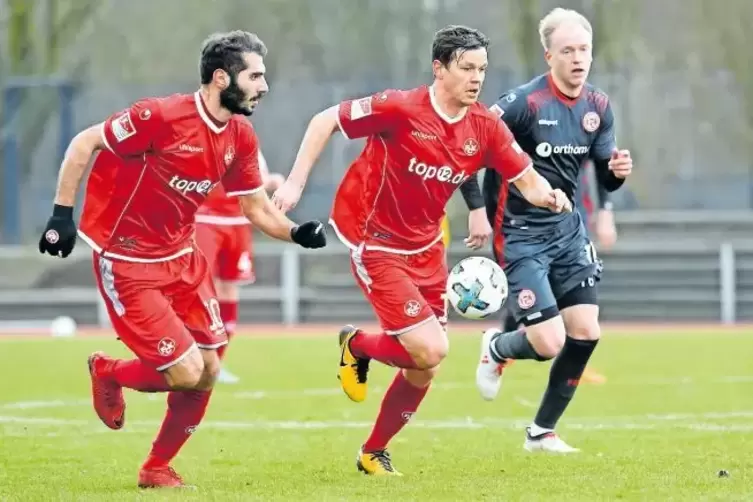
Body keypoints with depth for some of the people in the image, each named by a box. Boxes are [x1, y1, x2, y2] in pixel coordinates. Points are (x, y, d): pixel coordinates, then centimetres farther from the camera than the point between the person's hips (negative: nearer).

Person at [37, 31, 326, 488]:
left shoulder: (241, 138, -1)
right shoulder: (162, 116, -24)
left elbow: (259, 209, 6)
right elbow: (84, 144, -16)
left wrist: (297, 232, -15)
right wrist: (62, 215, -18)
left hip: (182, 257, 7)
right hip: (127, 263, -7)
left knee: (209, 370, 3)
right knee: (186, 372, -11)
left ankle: (158, 469, 22)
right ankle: (108, 373, 20)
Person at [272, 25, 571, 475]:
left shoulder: (486, 127, -5)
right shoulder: (400, 109, -21)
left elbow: (528, 181, -1)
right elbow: (325, 121, -13)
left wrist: (547, 196, -24)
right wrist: (296, 181, -19)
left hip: (426, 247, 6)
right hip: (377, 246, -6)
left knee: (424, 369, 8)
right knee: (431, 349, -17)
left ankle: (374, 454, 29)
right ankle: (357, 345, 15)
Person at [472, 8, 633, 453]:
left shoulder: (598, 106, 2)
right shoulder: (524, 103, -19)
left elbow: (606, 179, 9)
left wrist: (618, 170, -14)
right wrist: (478, 209, -22)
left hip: (568, 231, 6)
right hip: (521, 236, -6)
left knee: (586, 333, -1)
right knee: (549, 343, -13)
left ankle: (542, 431, 17)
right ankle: (497, 348, 25)